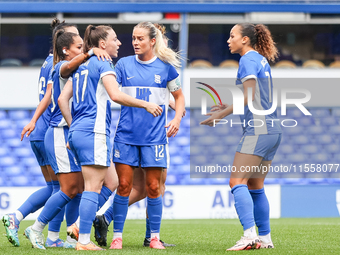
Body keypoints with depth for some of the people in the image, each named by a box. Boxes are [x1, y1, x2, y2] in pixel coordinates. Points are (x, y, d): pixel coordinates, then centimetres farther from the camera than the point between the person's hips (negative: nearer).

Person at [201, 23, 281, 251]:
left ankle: (250, 235, -25)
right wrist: (229, 108, 22)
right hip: (272, 130, 10)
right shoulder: (261, 60, 19)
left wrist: (222, 114, -11)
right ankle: (265, 238, 12)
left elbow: (249, 97, -16)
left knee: (237, 182, -14)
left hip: (258, 130, -10)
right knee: (255, 186, 13)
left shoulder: (249, 59, -8)